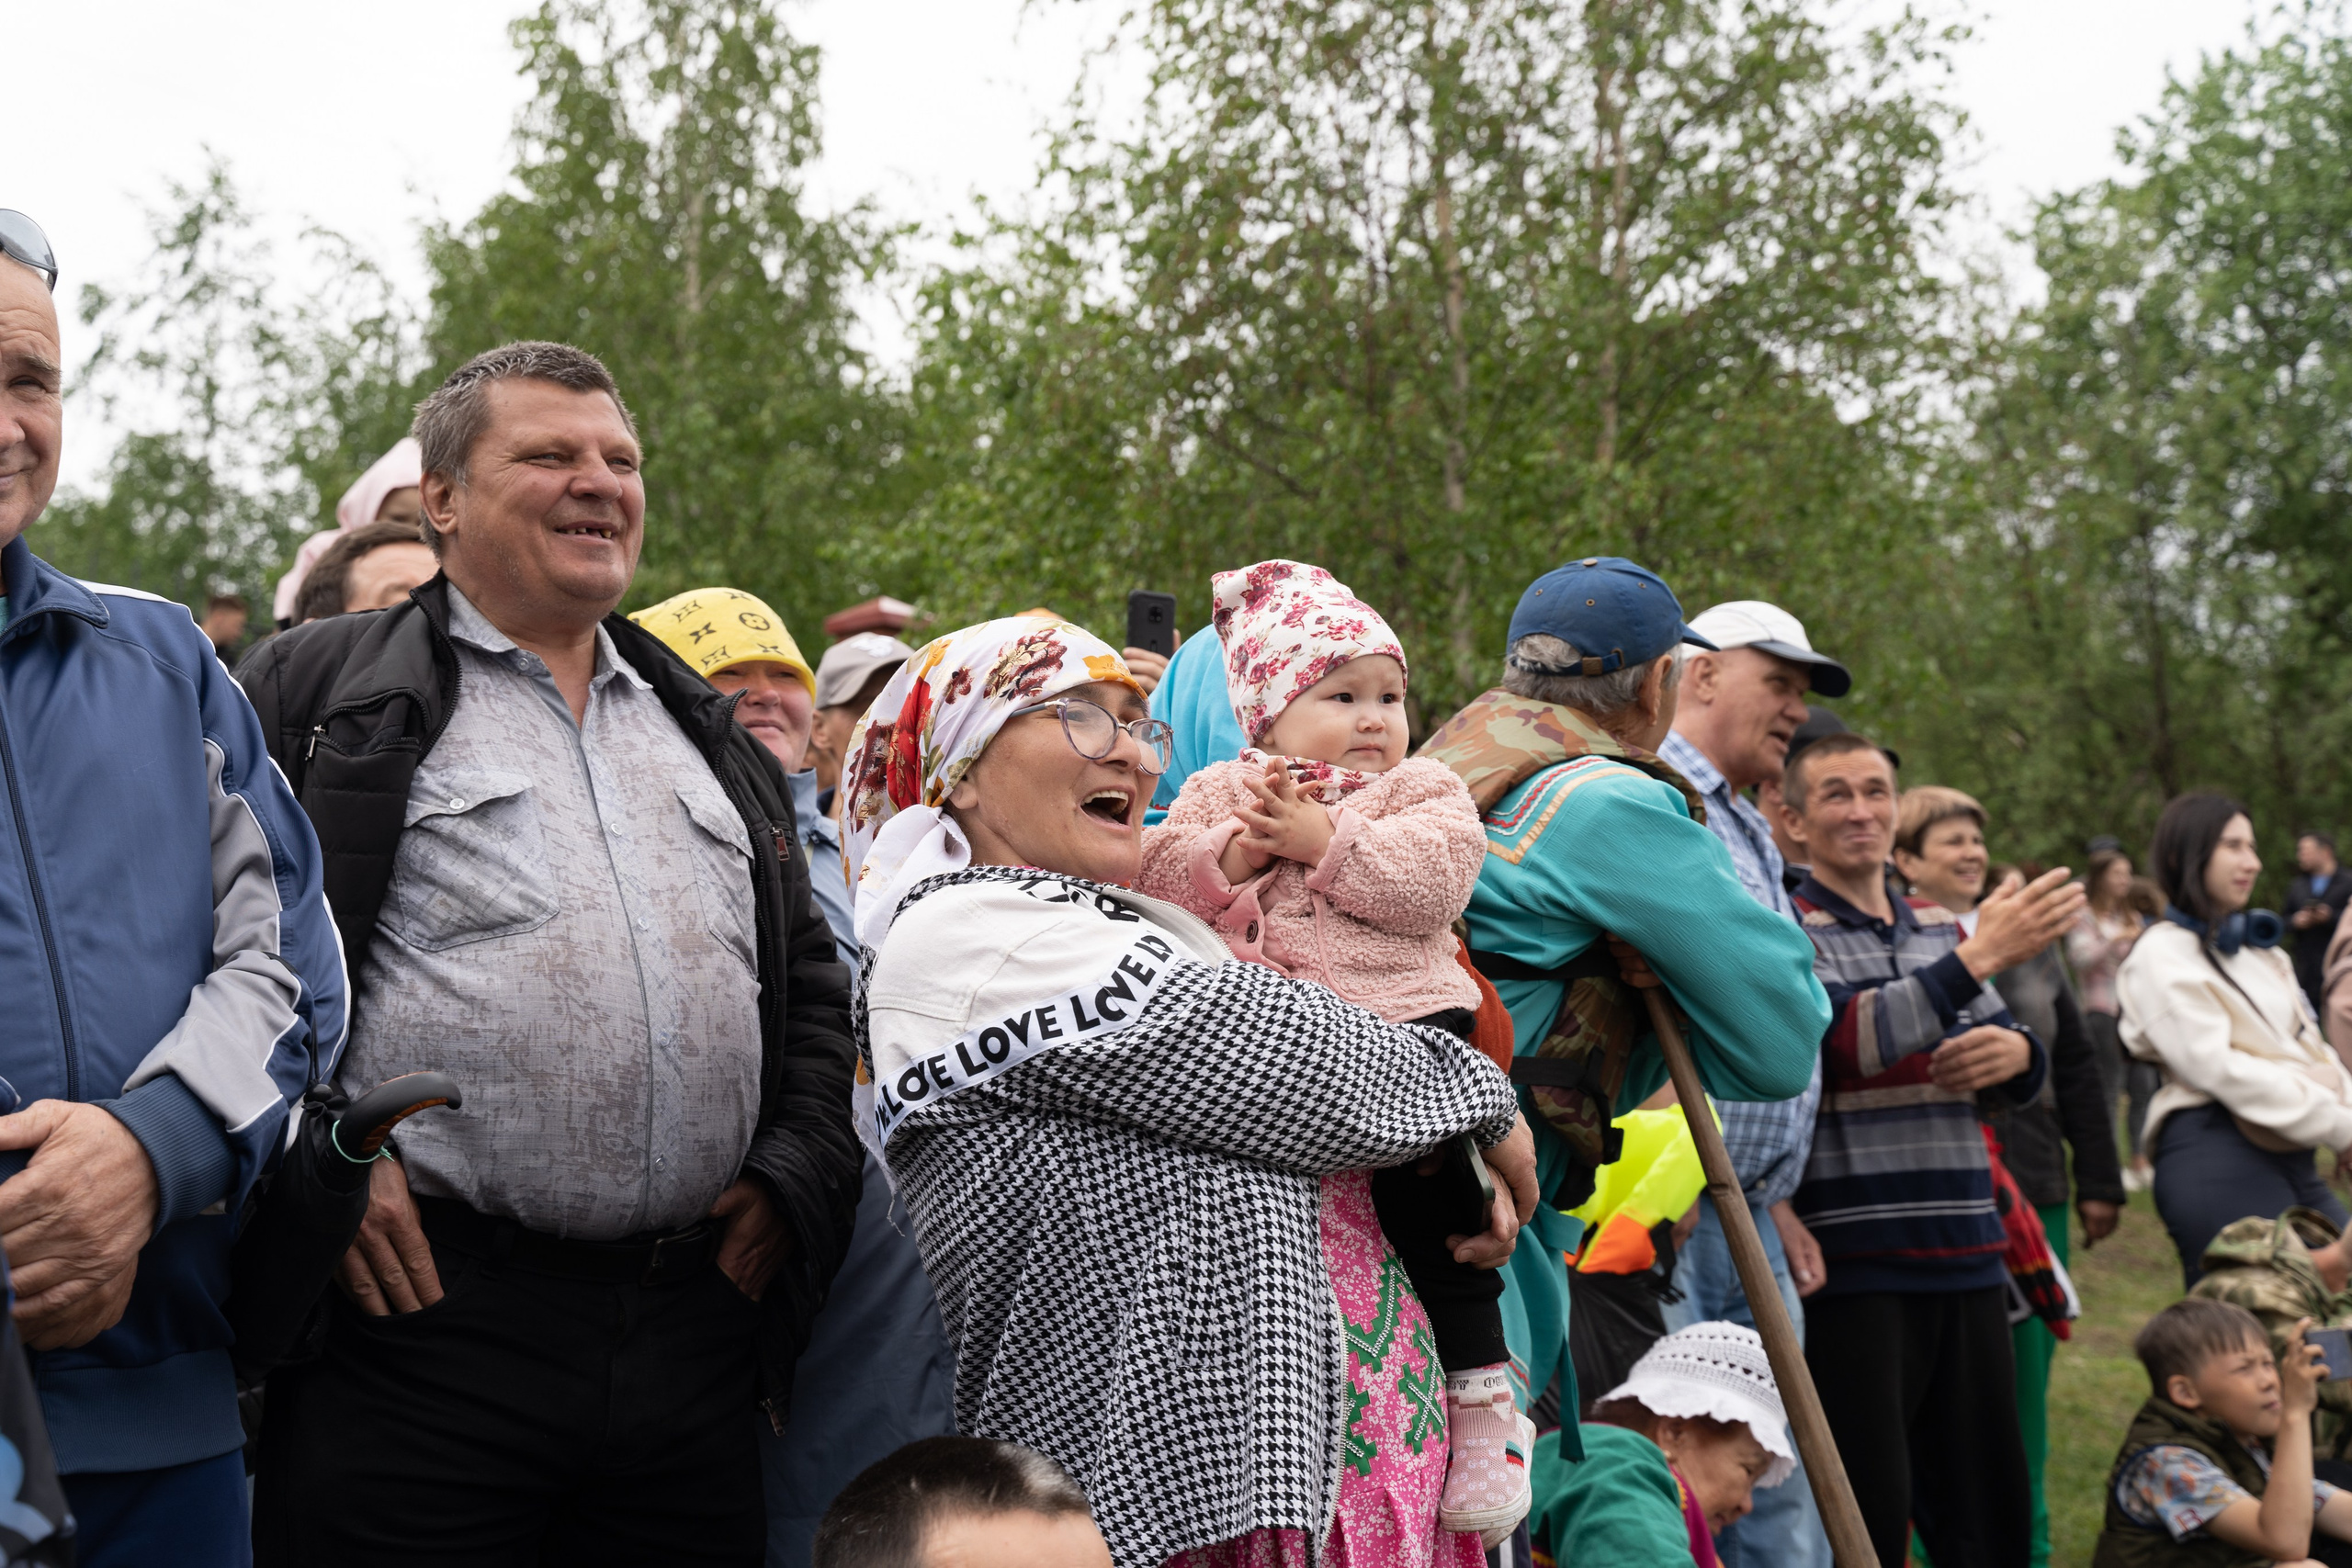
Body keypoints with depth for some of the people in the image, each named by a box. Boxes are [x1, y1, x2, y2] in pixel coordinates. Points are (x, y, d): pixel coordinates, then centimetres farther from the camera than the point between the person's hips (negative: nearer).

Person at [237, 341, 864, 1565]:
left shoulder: (710, 733, 22)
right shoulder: (319, 689, 5)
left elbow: (814, 982, 24)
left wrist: (798, 1171, 10)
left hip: (695, 1325, 5)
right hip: (422, 1323, -5)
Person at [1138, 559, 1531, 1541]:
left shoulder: (1422, 790, 11)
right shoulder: (1217, 793, 18)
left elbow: (1433, 879, -8)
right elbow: (1158, 879, 5)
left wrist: (1321, 841, -10)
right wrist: (1236, 851, -10)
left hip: (1397, 1023, -3)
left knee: (1429, 1199, -19)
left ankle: (1482, 1395, -6)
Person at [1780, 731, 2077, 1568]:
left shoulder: (1941, 927, 17)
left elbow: (2024, 1079, 20)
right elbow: (1842, 1042, -19)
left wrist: (2016, 1053, -4)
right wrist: (1979, 957, -22)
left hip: (1966, 1255, 6)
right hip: (1853, 1262, -6)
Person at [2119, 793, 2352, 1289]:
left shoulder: (2261, 949, 23)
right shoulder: (2162, 957, -4)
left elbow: (2312, 1051, 17)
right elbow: (2219, 1068, -14)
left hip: (2289, 1155, 8)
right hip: (2219, 1160, -8)